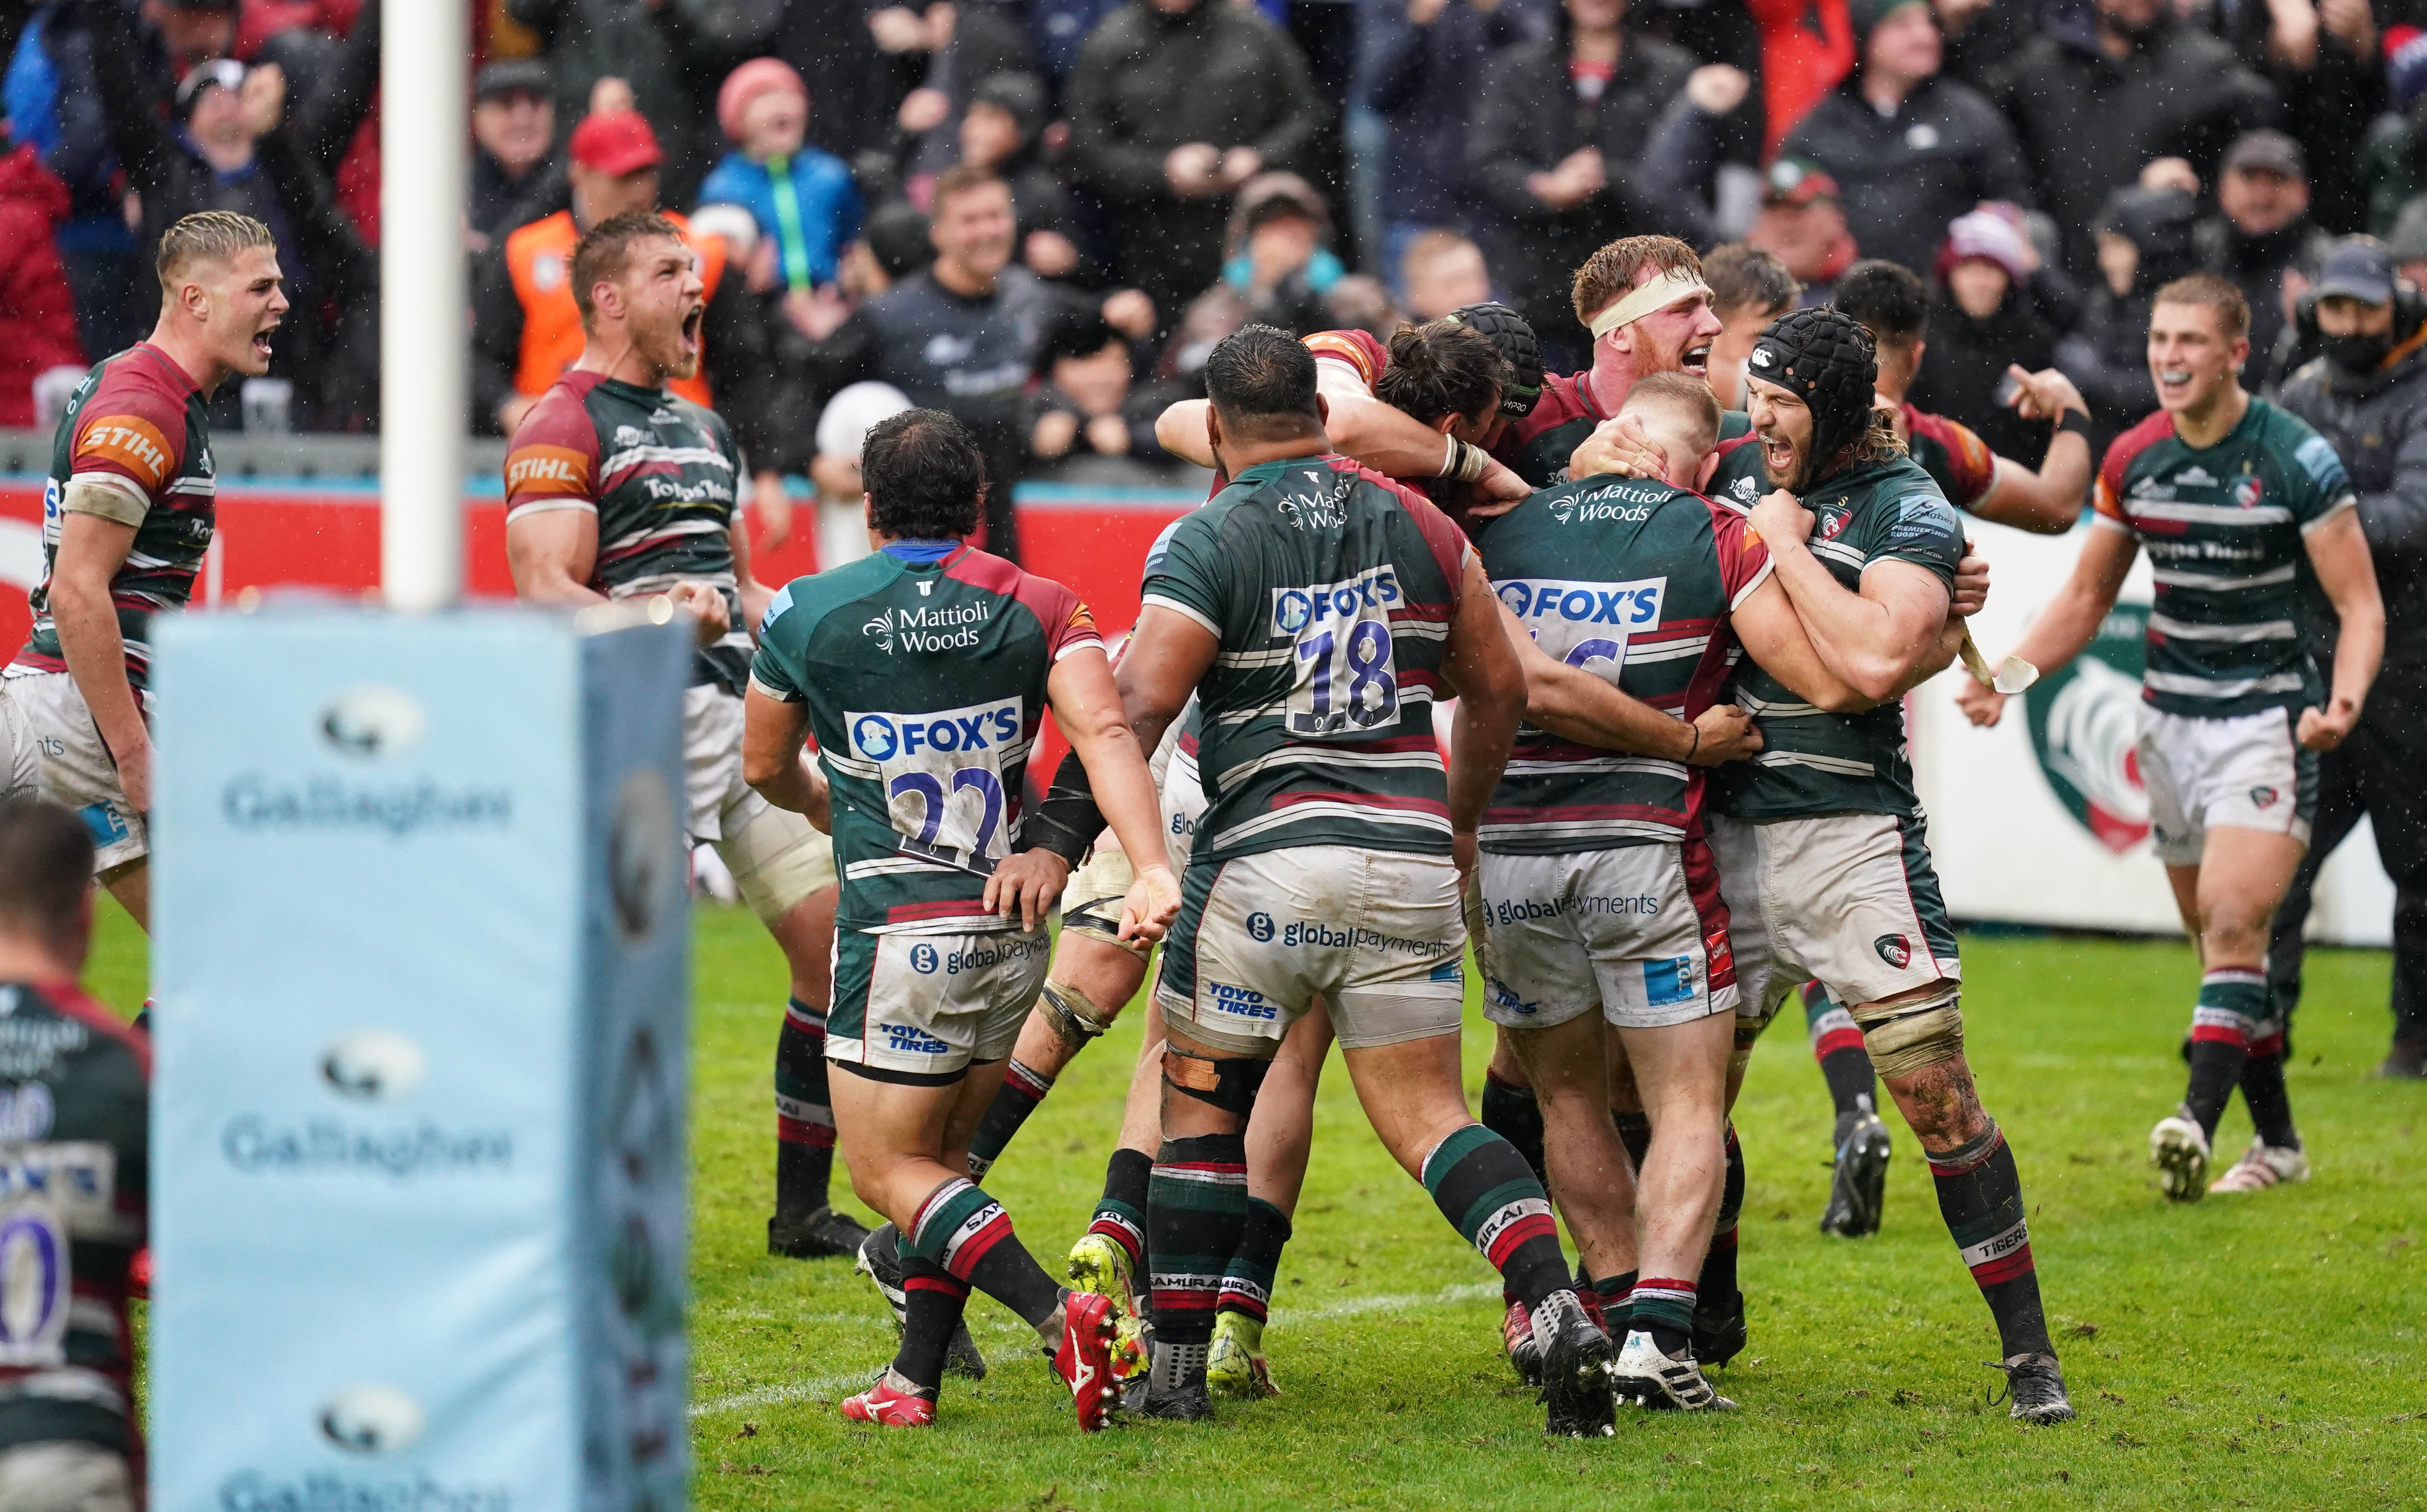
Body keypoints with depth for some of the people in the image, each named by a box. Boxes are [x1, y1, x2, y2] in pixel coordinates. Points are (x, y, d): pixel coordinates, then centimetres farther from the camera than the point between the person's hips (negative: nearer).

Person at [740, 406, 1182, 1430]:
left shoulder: (805, 614, -2)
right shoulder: (1039, 608, 1)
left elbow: (767, 769, 13)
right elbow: (1103, 733, -16)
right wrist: (1152, 869, -25)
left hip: (899, 933, -4)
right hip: (1012, 933, 4)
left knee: (888, 1169, -1)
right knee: (943, 1155, 18)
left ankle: (1062, 1315, -21)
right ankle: (917, 1381, 14)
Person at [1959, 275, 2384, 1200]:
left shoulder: (2299, 460, -12)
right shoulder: (2133, 460, 3)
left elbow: (2360, 604, -10)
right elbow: (2086, 596, 13)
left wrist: (2344, 700, -28)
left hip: (2267, 719, -5)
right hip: (2171, 719, 5)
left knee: (2233, 920, -20)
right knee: (2219, 939, 8)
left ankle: (2198, 1122, -29)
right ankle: (2278, 1142, 19)